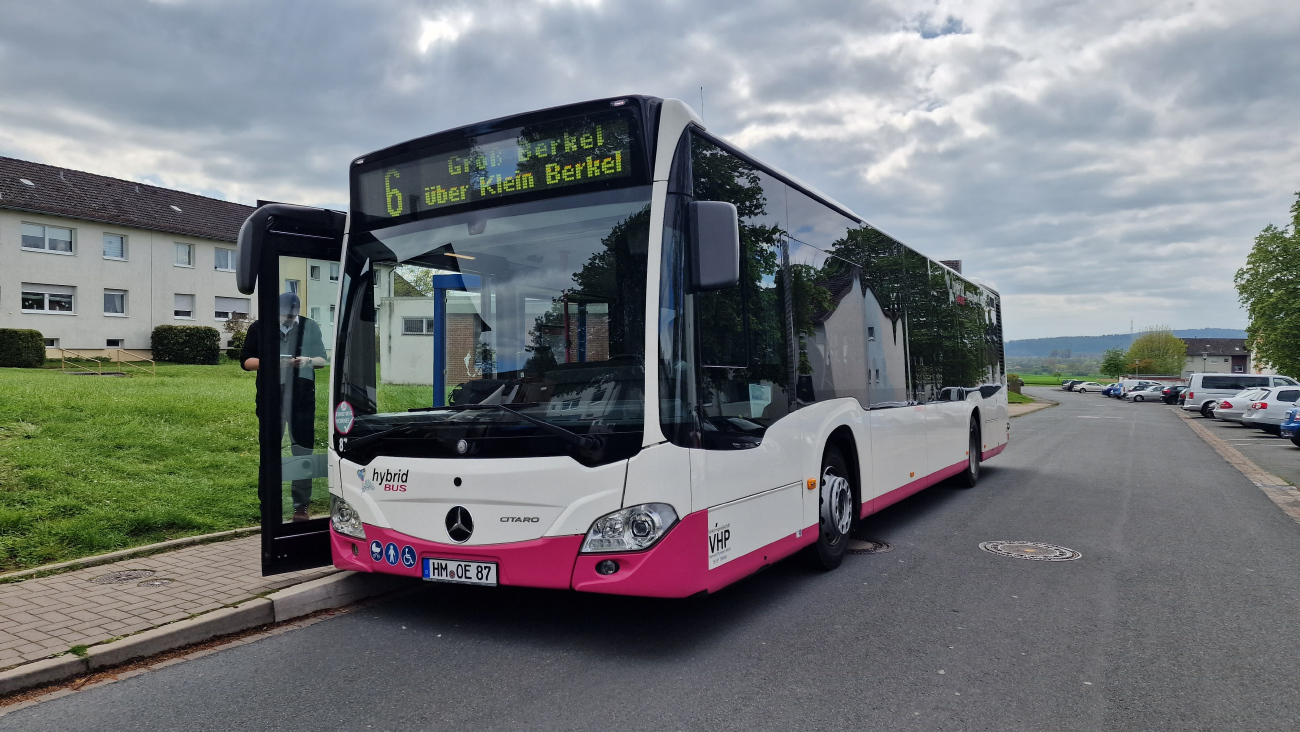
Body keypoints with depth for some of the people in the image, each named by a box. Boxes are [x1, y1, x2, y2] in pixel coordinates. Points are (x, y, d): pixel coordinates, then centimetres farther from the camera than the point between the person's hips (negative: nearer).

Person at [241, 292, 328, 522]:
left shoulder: (310, 327, 3)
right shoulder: (259, 328, 2)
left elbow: (323, 360, 8)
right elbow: (245, 361, 4)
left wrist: (308, 361, -15)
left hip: (302, 398, -1)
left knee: (302, 452, 0)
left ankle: (301, 506, 8)